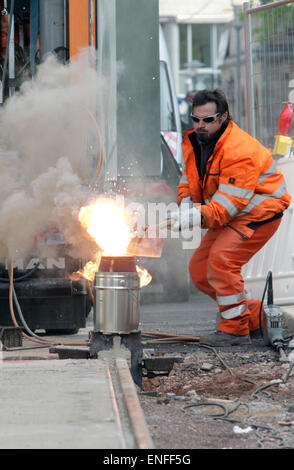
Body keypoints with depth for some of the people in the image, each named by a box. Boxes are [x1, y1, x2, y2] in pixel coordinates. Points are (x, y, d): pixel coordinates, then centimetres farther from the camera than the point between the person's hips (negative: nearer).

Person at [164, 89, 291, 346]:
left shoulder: (239, 151, -29)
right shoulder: (194, 141, -1)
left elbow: (227, 205, -32)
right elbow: (190, 179, 9)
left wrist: (191, 218, -39)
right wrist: (186, 203, -13)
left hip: (257, 212, -10)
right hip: (228, 216, 10)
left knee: (222, 259, -26)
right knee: (199, 269, 5)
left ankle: (235, 329, -15)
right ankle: (255, 316, 17)